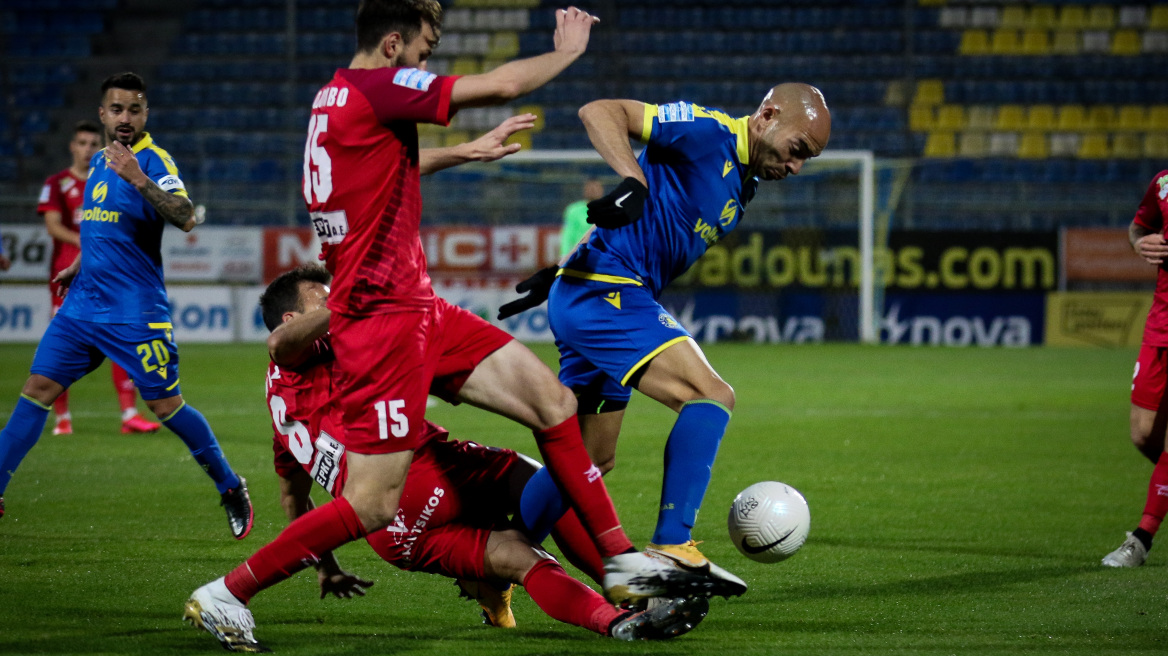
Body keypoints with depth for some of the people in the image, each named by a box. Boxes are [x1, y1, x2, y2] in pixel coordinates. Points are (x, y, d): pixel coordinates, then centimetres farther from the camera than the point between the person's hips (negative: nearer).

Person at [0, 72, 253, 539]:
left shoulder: (153, 160, -10)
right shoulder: (98, 162, 13)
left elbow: (184, 218, -27)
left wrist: (138, 178, -35)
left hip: (136, 312, -6)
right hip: (83, 304, 6)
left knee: (165, 405, -2)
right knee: (38, 388, -2)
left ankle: (230, 488, 14)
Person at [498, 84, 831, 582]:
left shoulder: (741, 187, 18)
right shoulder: (708, 134, -12)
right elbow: (599, 112, -19)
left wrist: (562, 275, 23)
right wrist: (634, 181, -32)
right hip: (606, 293, -11)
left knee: (591, 461, 17)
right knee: (710, 396, -21)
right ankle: (671, 546, -25)